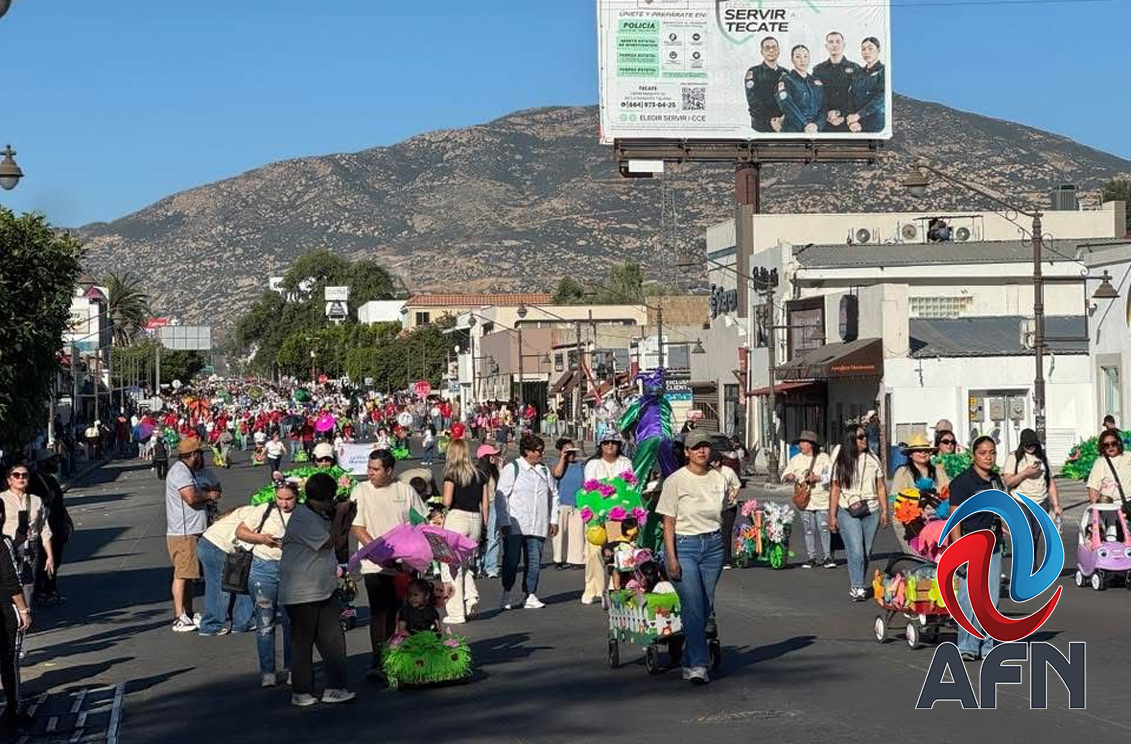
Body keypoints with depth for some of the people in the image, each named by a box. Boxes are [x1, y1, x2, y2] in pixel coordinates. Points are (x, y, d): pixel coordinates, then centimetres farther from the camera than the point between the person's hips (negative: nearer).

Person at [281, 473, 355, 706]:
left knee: (333, 640, 3)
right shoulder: (301, 517, -16)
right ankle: (301, 693, 10)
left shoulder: (321, 516, 13)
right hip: (301, 593, -9)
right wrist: (339, 515, -12)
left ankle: (334, 688, 6)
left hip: (325, 589, 9)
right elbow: (328, 542, -20)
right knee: (303, 643, 1)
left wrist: (347, 520, 7)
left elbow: (339, 542, 17)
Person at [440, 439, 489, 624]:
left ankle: (456, 613, 3)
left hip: (457, 517, -5)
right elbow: (485, 502, 8)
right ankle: (471, 597, 1)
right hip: (476, 519, 5)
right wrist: (484, 525, 15)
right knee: (463, 563, 22)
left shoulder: (452, 474, -7)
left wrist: (443, 504, 9)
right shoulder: (480, 475, 7)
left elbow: (447, 501, -14)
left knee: (451, 567, 4)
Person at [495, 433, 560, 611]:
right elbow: (500, 497, -5)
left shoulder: (545, 471, 12)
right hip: (514, 526, -4)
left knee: (534, 562, 4)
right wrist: (504, 522, -11)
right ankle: (506, 595, 10)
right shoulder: (512, 469, -3)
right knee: (511, 561, -2)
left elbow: (554, 495, 21)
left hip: (537, 527, 4)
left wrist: (553, 520, 15)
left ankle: (530, 596, 12)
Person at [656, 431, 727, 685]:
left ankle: (690, 662, 18)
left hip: (713, 545, 5)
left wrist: (721, 547, 12)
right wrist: (671, 558, -13)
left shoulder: (719, 480, 7)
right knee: (693, 606, -12)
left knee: (706, 607, 5)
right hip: (683, 545, -5)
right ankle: (698, 665, -11)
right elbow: (668, 523, -7)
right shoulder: (675, 481, -6)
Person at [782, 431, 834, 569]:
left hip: (822, 499, -2)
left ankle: (828, 557, 2)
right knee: (808, 530, 3)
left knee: (824, 528, -6)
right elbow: (784, 477, 8)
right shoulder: (796, 459, 11)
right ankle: (811, 557, 11)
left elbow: (830, 475, -5)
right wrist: (789, 477, -16)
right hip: (804, 499, 3)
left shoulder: (823, 457, 3)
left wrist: (816, 478, -19)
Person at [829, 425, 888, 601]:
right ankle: (856, 587, -10)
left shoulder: (873, 460, 9)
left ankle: (860, 586, 16)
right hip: (848, 513, -3)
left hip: (871, 512, 3)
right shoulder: (842, 463, 2)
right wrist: (832, 516, -2)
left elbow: (881, 487, 12)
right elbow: (835, 490, 2)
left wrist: (884, 511, 5)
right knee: (856, 550, -14)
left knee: (866, 552, 6)